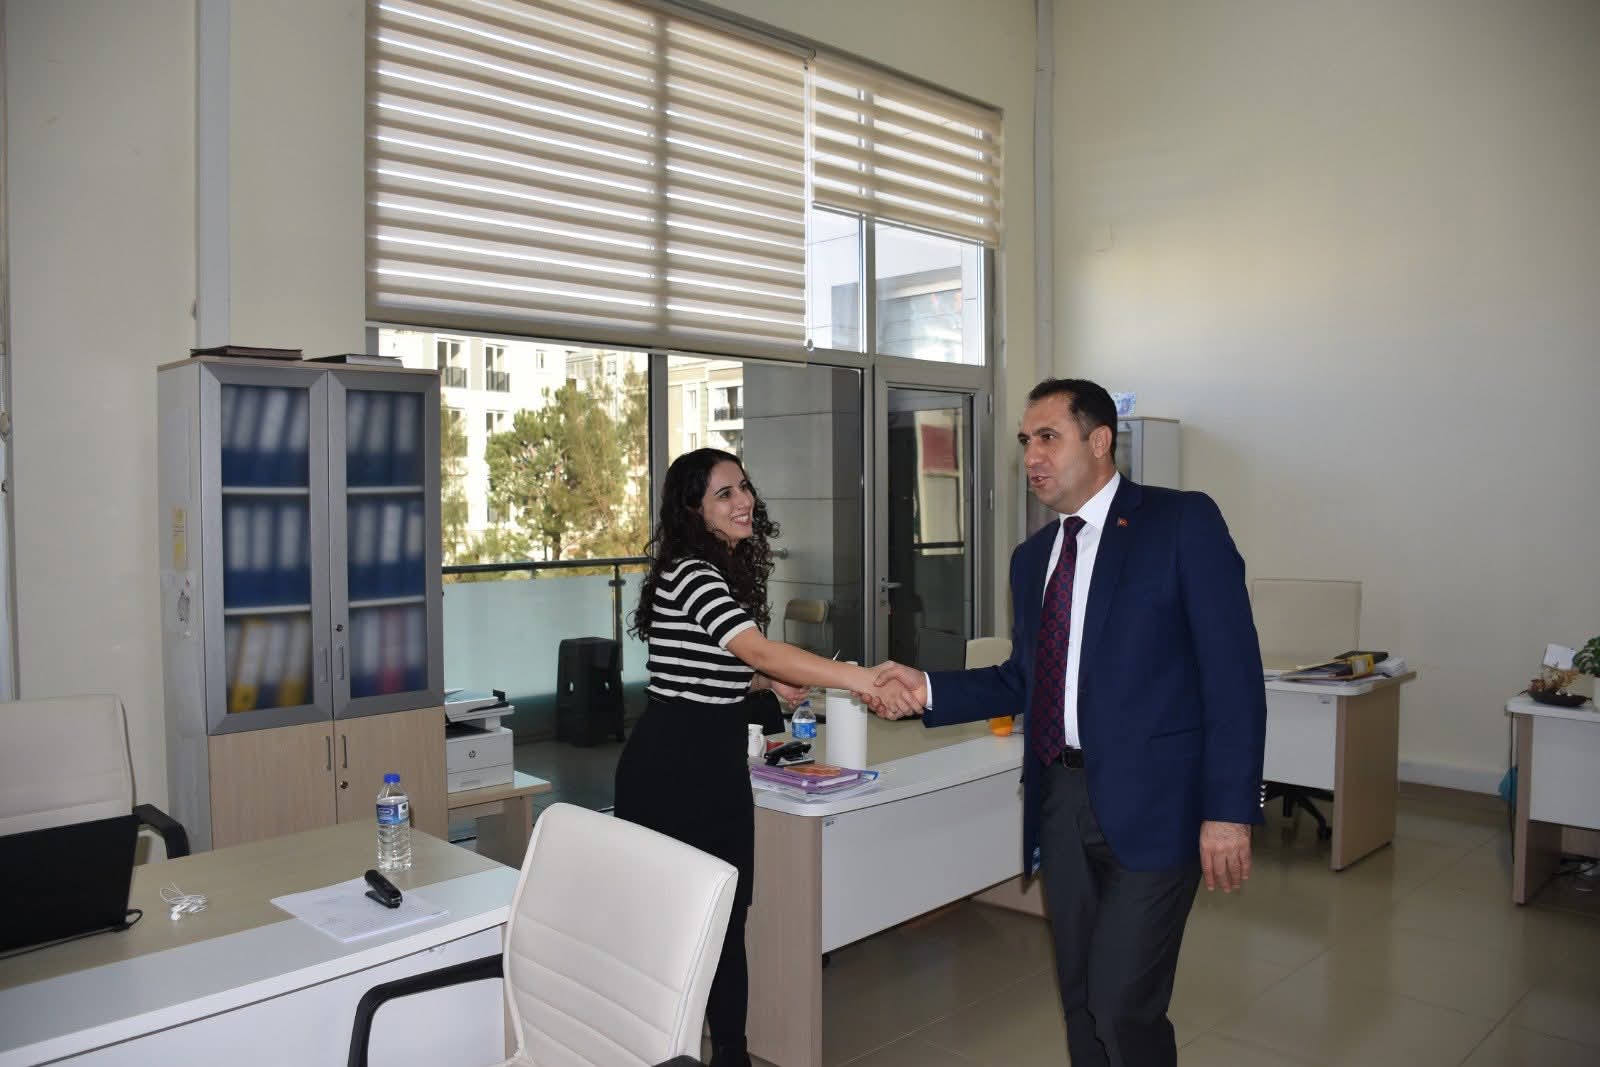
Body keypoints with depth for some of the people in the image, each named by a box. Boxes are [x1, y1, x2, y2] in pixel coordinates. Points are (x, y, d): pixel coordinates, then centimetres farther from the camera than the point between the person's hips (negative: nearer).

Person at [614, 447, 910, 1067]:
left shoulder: (731, 569, 12)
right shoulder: (690, 572, -17)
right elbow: (759, 649, -29)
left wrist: (768, 682, 5)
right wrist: (864, 679, -34)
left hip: (715, 766, 9)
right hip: (672, 767, -8)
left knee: (725, 915, 13)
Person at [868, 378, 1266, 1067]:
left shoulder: (1184, 523, -7)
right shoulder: (1032, 558, 13)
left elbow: (1233, 675, -11)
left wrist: (1229, 810, -16)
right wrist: (928, 691, 2)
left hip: (1150, 803, -6)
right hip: (1060, 798, 6)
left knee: (1122, 1007, -6)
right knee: (1080, 1000, 15)